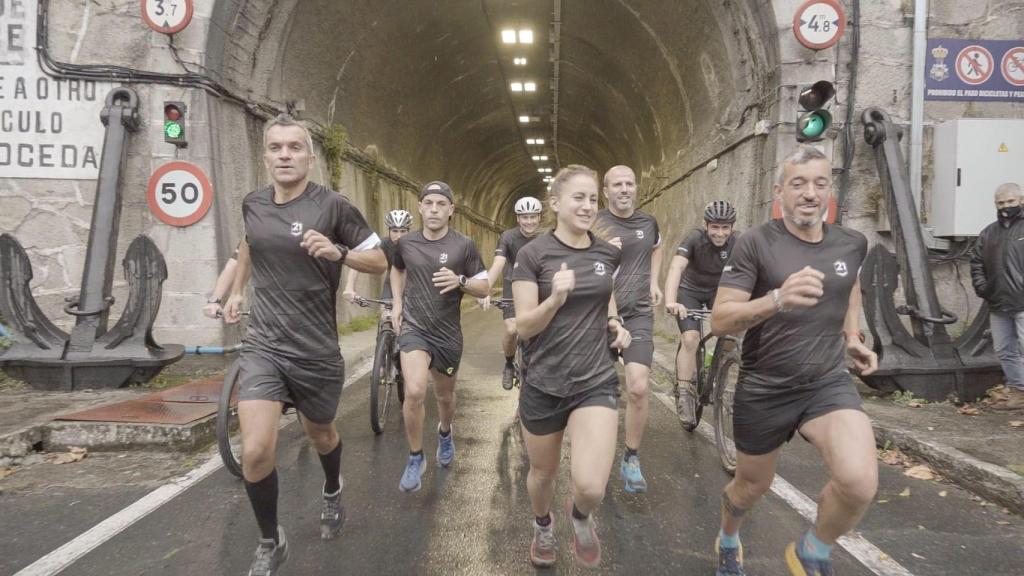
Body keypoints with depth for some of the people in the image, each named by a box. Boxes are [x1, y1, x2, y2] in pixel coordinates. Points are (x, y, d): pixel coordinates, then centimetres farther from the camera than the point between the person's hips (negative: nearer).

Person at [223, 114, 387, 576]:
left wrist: (338, 252, -24)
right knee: (255, 452, -11)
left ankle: (332, 492, 54)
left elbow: (379, 261, -6)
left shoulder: (332, 206, -11)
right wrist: (236, 290, 28)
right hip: (263, 345, 2)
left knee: (320, 434, 20)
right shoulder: (252, 204, 2)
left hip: (316, 350, -2)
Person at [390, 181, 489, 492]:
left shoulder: (464, 246, -7)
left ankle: (445, 433, 51)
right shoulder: (406, 243, -1)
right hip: (414, 328, 0)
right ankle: (415, 458, 1)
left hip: (448, 332, 0)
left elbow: (484, 288, -3)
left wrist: (460, 281, -22)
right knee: (414, 391, -21)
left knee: (444, 395, 17)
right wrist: (397, 302, 9)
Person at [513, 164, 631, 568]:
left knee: (590, 486, -15)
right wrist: (555, 298, -29)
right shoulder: (532, 254, -10)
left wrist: (614, 323, 0)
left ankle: (580, 516, 23)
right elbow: (524, 327, -11)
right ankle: (543, 526, 52)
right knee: (543, 473, 18)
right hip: (543, 384, -1)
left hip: (597, 381, 1)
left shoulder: (608, 253, 1)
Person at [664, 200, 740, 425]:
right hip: (690, 291, -3)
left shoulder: (738, 243, -20)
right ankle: (684, 393, -12)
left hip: (719, 291, 3)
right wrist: (670, 301, -57)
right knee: (690, 339, -21)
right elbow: (676, 268, -41)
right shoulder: (694, 240, -28)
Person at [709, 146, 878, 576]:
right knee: (752, 486, 17)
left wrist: (852, 337, 11)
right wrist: (777, 300, -36)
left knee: (860, 483, -23)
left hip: (828, 384, 2)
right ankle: (728, 541, 52)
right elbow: (720, 321, -19)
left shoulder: (852, 244, 0)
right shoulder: (756, 243, -13)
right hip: (763, 390, -2)